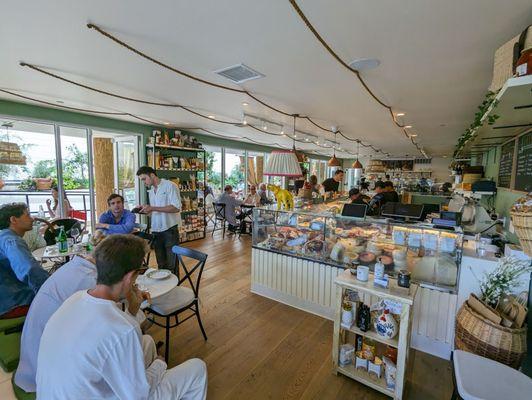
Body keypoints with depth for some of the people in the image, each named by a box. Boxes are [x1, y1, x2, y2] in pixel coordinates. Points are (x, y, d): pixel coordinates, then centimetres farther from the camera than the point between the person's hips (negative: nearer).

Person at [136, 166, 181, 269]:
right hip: (156, 230, 7)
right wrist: (145, 210, 1)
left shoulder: (169, 186, -9)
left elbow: (176, 208, -20)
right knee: (161, 264, 15)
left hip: (169, 230, -7)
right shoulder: (151, 191, 15)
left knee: (172, 265, 2)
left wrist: (152, 208, -21)